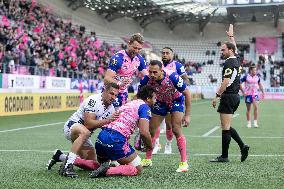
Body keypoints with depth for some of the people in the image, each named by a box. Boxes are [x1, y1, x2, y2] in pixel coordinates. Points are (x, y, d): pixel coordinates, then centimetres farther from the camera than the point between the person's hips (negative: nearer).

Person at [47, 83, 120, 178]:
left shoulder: (111, 108, 3)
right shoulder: (94, 100, -22)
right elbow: (88, 124, -29)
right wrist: (107, 120, -34)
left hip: (83, 135, 9)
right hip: (72, 126, -9)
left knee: (94, 165, 9)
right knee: (85, 132, -43)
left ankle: (60, 157, 22)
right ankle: (67, 166, -39)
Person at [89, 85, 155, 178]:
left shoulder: (128, 103, 27)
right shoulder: (144, 106, 1)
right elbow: (144, 132, -11)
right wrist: (150, 147, 7)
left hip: (101, 137, 8)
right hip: (116, 140, -8)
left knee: (102, 164, 33)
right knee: (137, 169, 0)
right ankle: (107, 171, -19)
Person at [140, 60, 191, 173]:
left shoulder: (172, 77, -36)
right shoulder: (147, 80, -28)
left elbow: (187, 93, -22)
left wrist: (187, 115, -21)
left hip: (176, 100, -4)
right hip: (160, 102, 4)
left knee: (176, 130, -18)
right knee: (151, 130, 4)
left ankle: (184, 163, -12)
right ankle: (147, 160, 21)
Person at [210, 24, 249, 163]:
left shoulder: (229, 62, -13)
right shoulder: (237, 60, 12)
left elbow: (226, 81, -21)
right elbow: (235, 47, 33)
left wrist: (217, 96, -19)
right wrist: (231, 36, 45)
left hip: (228, 96, -9)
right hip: (235, 96, 9)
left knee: (225, 128, -4)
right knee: (226, 127, 15)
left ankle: (224, 156, 0)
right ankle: (242, 146, 9)